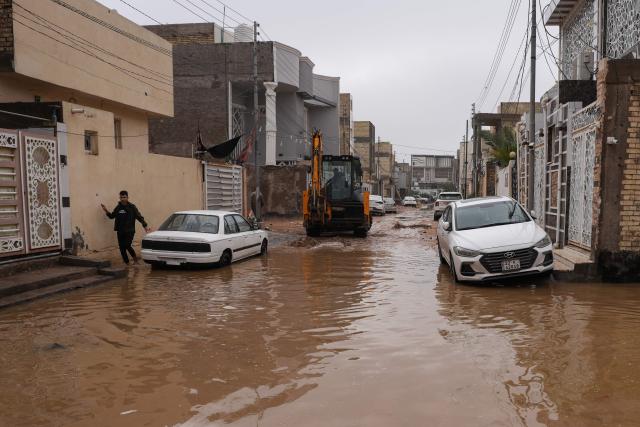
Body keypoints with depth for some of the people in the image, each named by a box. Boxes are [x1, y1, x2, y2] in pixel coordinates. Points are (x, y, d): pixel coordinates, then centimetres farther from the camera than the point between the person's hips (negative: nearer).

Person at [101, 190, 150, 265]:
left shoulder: (132, 207, -3)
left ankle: (135, 259, 4)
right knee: (122, 248, 4)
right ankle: (126, 263, 16)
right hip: (120, 231, 5)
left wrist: (145, 226, -11)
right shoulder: (118, 207, 10)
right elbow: (112, 216, 22)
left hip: (129, 231, -5)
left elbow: (139, 217, -4)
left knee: (127, 246, -17)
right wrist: (106, 211, 6)